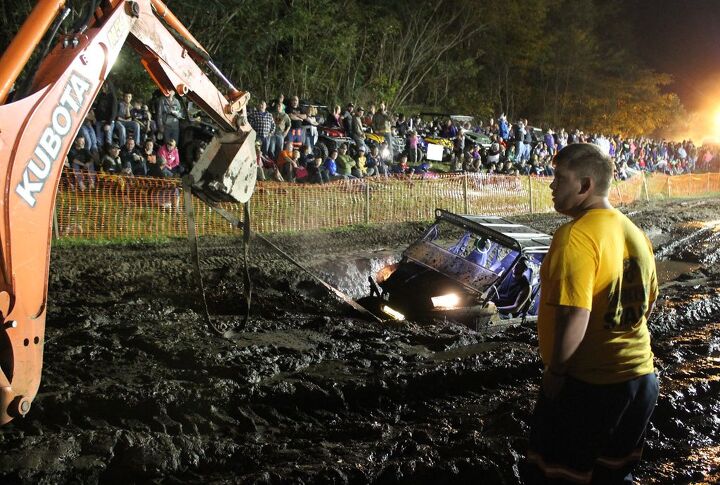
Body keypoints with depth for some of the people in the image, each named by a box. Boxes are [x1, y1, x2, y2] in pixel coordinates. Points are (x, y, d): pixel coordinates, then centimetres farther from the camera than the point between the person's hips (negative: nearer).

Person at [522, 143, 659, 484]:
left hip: (586, 383, -8)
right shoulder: (634, 232, 6)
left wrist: (555, 372, -15)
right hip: (641, 377, 8)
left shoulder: (575, 236, -21)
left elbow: (574, 316, -27)